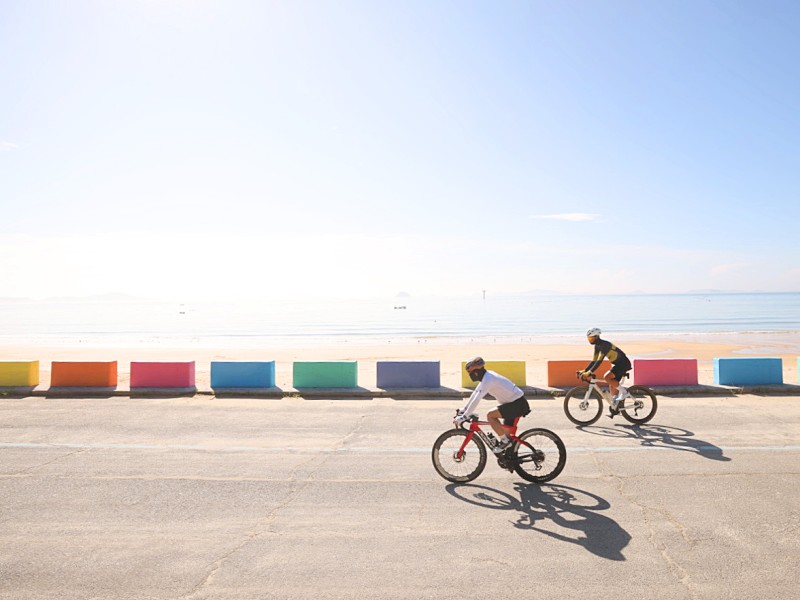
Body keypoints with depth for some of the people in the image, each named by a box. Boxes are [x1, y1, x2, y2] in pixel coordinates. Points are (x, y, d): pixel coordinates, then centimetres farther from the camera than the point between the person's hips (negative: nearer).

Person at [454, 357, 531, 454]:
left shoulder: (488, 380, -22)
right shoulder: (487, 376, 7)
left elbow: (476, 400, -26)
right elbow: (475, 394, 16)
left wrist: (464, 416, -22)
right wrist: (464, 409, 17)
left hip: (517, 404, -10)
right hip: (517, 403, 10)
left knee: (490, 415, -16)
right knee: (505, 431, 18)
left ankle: (504, 440, -4)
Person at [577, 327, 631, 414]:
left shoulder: (604, 345, -25)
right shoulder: (597, 346, 4)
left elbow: (599, 360, -33)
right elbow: (594, 361, 8)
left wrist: (589, 372, -37)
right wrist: (584, 371, -2)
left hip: (623, 363, -9)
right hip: (616, 364, 9)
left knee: (606, 377, -25)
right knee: (612, 386, 7)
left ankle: (624, 391, -10)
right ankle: (614, 408, 14)